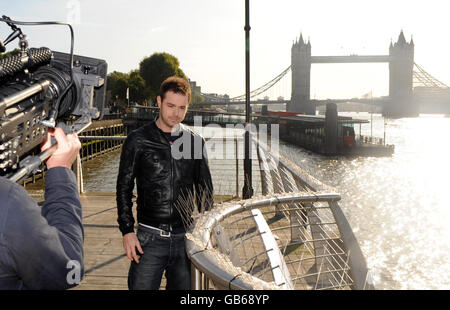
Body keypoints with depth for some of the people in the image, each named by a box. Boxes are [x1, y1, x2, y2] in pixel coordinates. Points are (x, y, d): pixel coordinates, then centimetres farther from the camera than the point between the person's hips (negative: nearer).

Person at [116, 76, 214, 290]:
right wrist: (127, 231, -6)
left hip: (186, 236, 3)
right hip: (150, 238, -2)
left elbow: (205, 190, 13)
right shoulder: (138, 140, -1)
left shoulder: (195, 141, 6)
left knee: (183, 286, 11)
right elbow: (124, 188, 1)